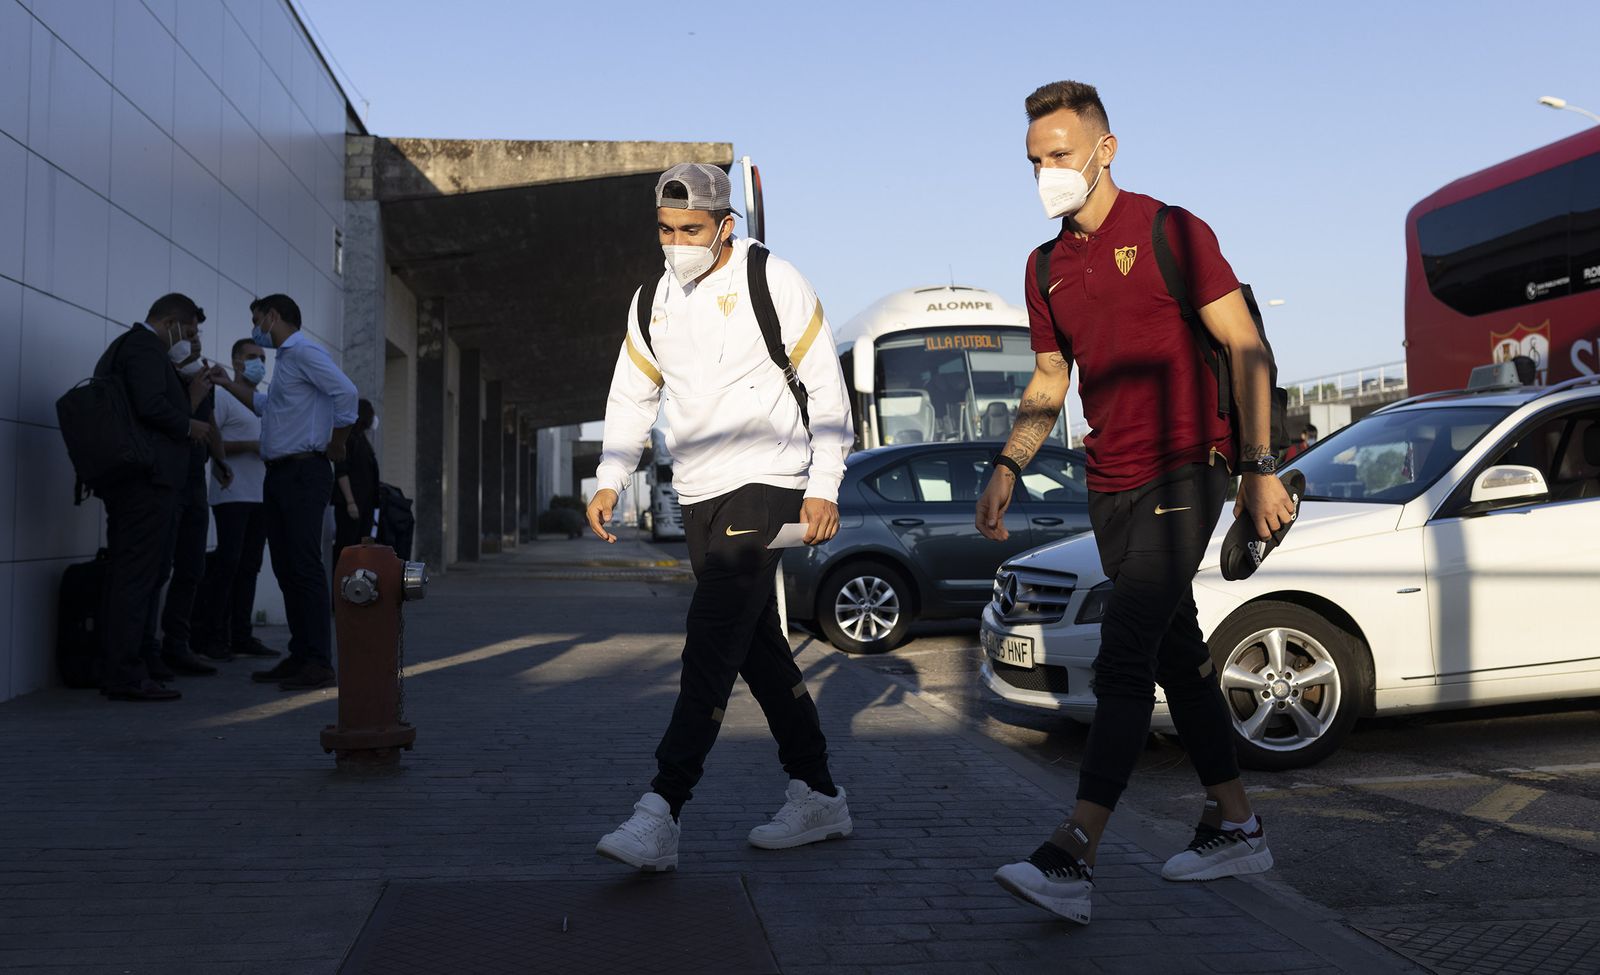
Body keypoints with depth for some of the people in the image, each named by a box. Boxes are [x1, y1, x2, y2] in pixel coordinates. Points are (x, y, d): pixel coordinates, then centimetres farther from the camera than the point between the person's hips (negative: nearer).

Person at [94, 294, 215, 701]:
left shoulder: (122, 346, 24)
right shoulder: (146, 346, -8)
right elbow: (150, 405, -22)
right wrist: (189, 426, -7)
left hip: (123, 480, 11)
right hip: (149, 478, -11)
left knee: (124, 575, 12)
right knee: (138, 576, -10)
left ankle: (117, 671, 16)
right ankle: (127, 676, -9)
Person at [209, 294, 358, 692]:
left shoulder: (304, 352, -9)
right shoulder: (287, 358, 22)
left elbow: (345, 392, -23)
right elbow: (267, 405, 36)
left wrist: (335, 447, -15)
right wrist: (229, 384, 33)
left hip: (303, 474, -10)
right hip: (280, 476, 10)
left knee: (304, 567, -12)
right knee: (286, 569, 10)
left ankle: (319, 664, -12)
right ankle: (300, 657, 14)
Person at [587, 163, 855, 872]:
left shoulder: (774, 284, -6)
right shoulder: (652, 302, 11)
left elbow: (827, 392, -4)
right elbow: (631, 396, 20)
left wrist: (823, 488, -10)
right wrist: (611, 481, 9)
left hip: (765, 485, -6)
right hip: (698, 495, 7)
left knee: (712, 644, -16)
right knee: (759, 647, 9)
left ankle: (661, 815, -20)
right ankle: (818, 797, 20)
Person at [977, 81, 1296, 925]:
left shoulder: (1171, 233, -6)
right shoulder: (1047, 268, 12)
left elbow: (1246, 350, -7)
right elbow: (1049, 382, 19)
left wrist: (1258, 467, -13)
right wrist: (1008, 465, 5)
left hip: (1182, 474, -7)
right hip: (1111, 488, 7)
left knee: (1124, 658, -15)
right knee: (1178, 654, 12)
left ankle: (1070, 857, -18)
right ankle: (1235, 828, 24)